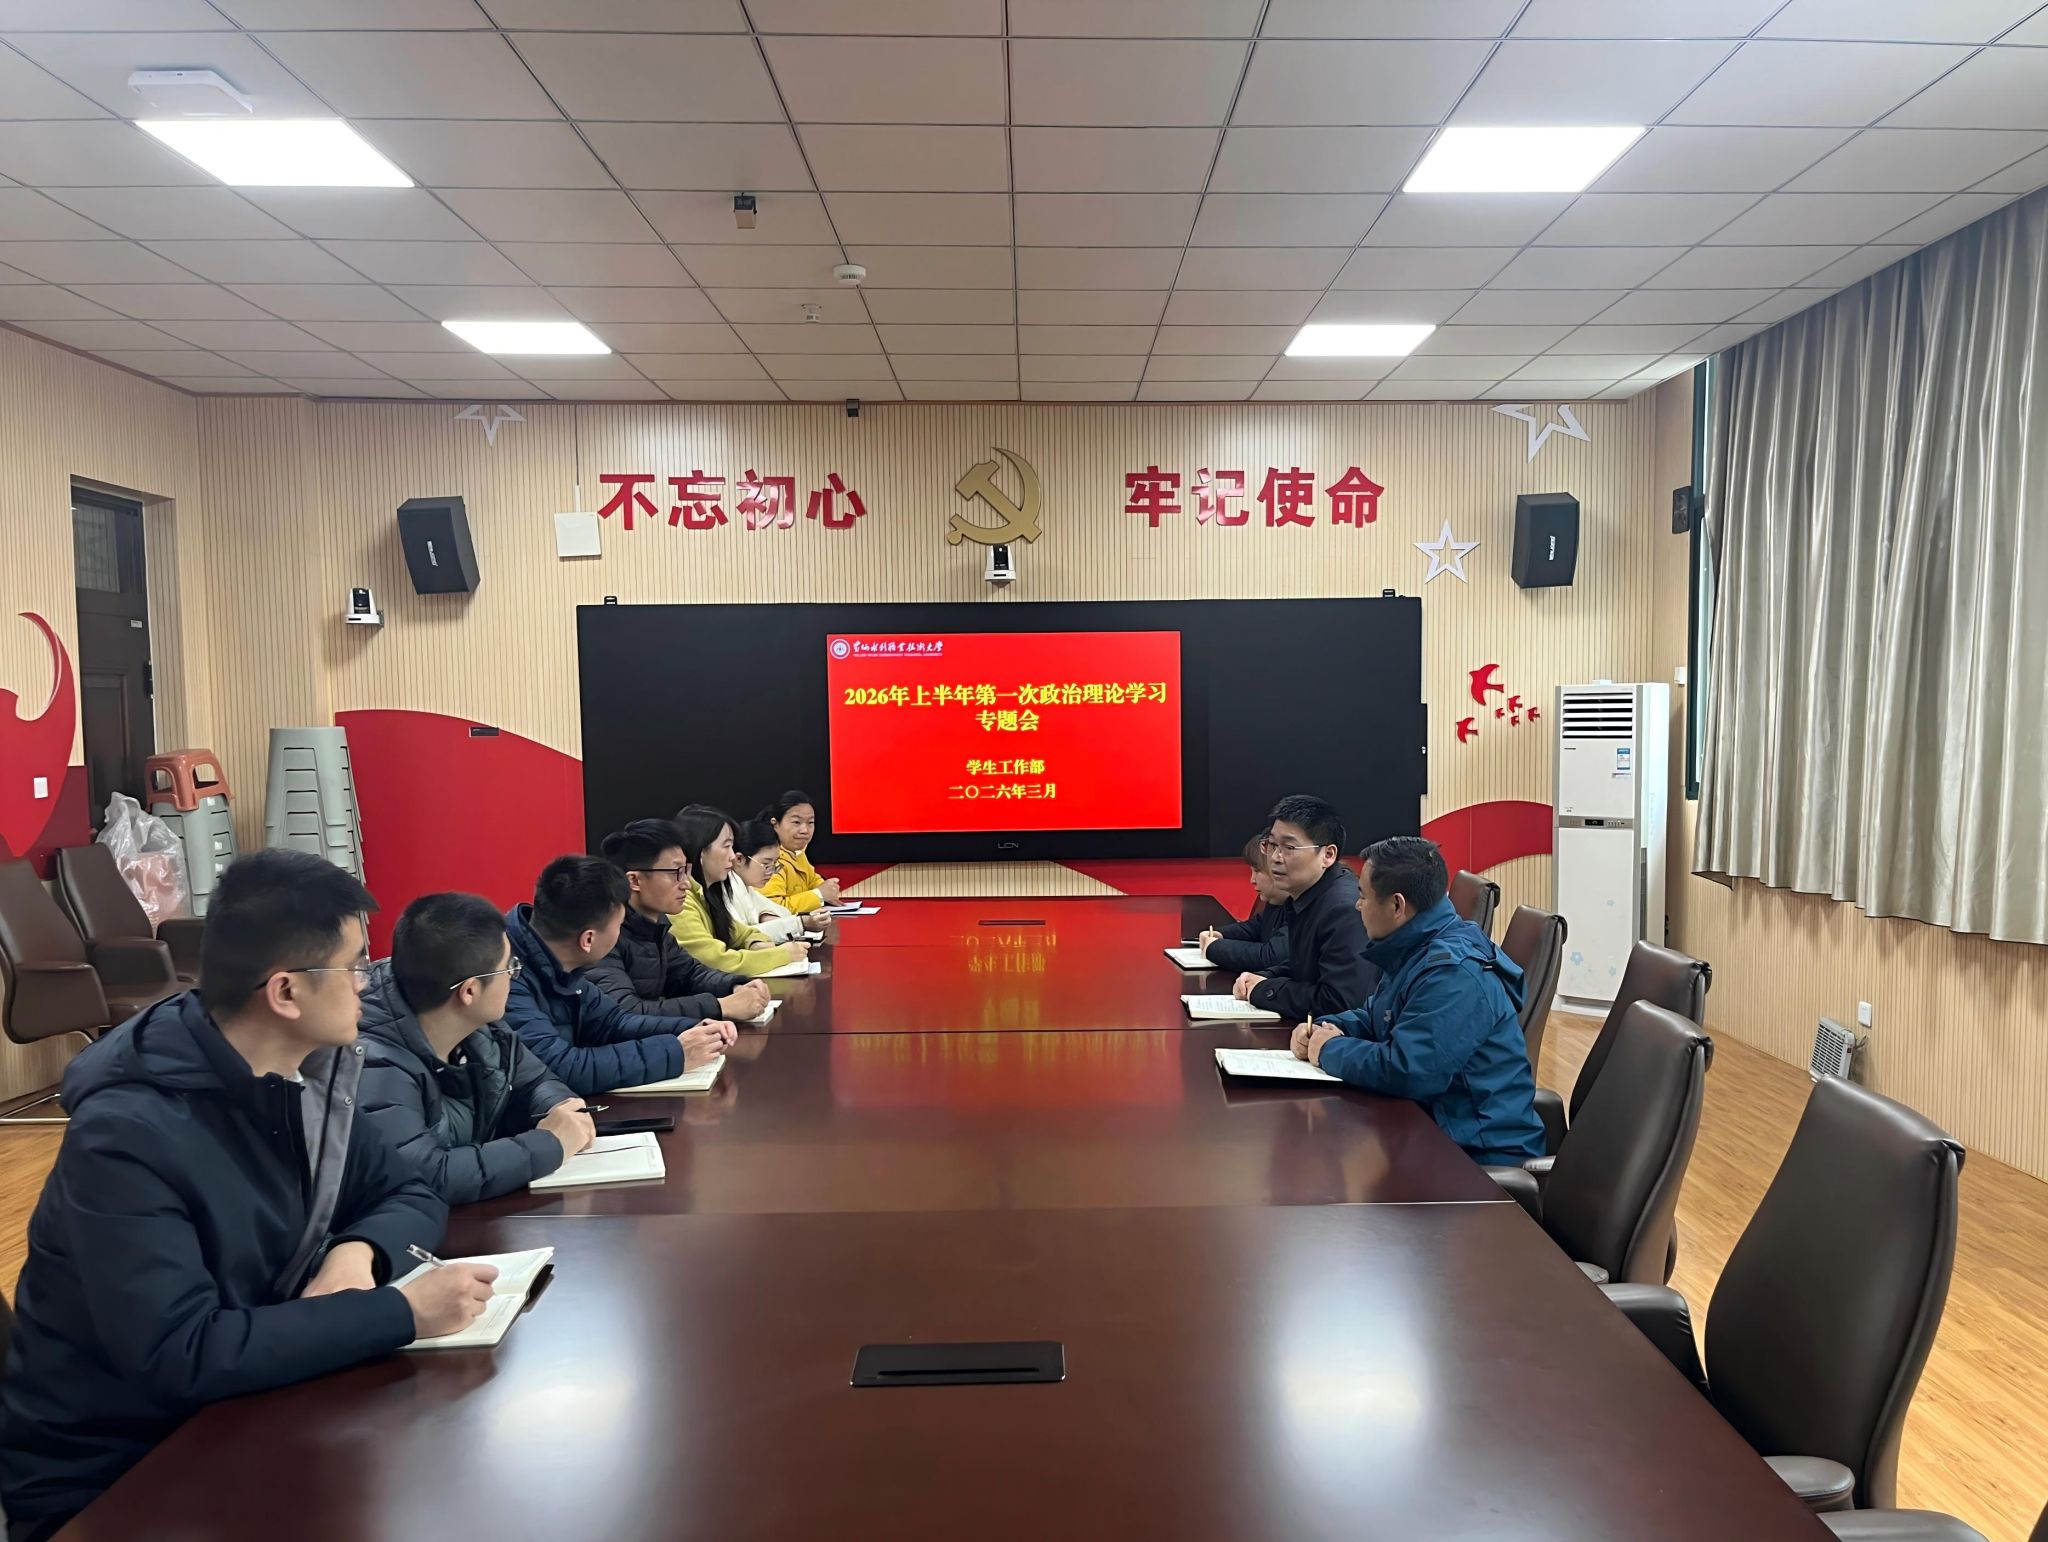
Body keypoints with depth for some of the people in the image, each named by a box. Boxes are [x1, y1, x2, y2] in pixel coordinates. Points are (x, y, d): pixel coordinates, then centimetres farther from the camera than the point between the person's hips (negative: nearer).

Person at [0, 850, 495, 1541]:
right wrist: (401, 1311, -30)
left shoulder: (301, 1078, -4)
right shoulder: (126, 1134, -25)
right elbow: (181, 1355, -31)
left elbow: (412, 1193, 5)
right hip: (103, 1481, -6)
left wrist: (360, 1250, -16)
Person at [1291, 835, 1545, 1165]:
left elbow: (1406, 1071, -32)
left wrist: (1330, 1050, -15)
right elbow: (1374, 1018, 23)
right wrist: (1326, 1030, 1)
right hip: (1436, 1127, 9)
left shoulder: (1453, 972, -24)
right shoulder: (1415, 951, 8)